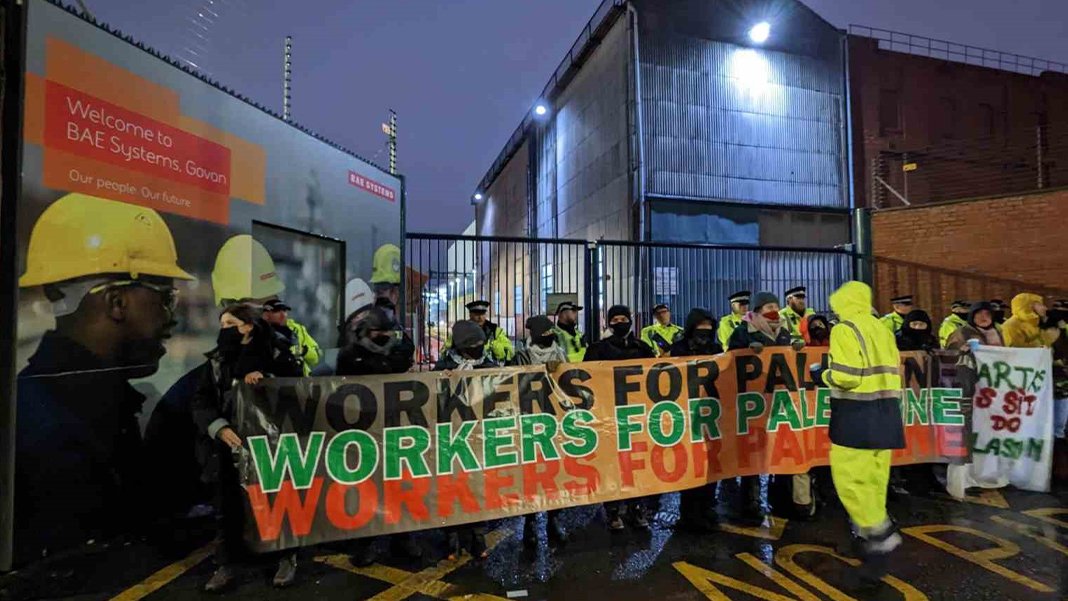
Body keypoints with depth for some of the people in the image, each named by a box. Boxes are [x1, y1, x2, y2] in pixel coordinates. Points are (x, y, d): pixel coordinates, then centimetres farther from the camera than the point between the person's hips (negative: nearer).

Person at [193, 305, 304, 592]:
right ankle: (226, 565, 30)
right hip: (231, 445, 3)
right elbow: (201, 403, 0)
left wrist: (263, 377, -22)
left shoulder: (275, 354, -5)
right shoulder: (217, 361, 5)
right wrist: (219, 428, -16)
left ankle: (287, 558, 27)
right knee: (228, 507, 11)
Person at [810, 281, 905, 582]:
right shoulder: (882, 329, 13)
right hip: (885, 413, 8)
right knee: (874, 478, 14)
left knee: (848, 478, -1)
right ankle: (871, 536, 22)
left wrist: (823, 375, -3)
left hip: (857, 414, -8)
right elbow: (892, 372, 15)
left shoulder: (844, 330, -12)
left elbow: (846, 376, -20)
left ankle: (880, 533, -7)